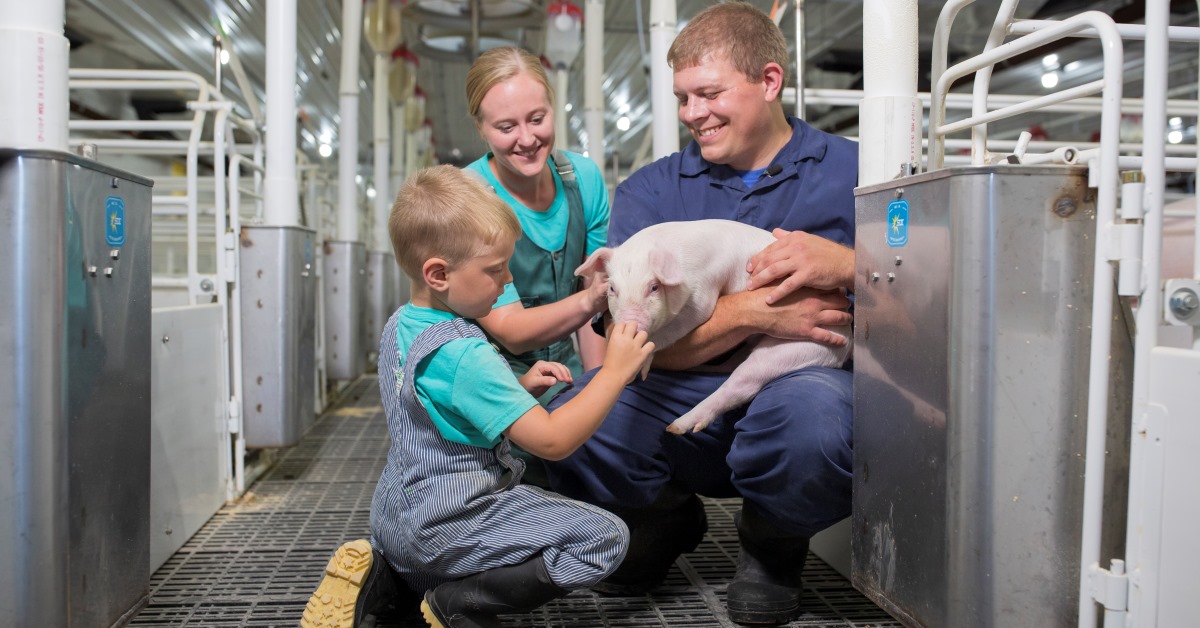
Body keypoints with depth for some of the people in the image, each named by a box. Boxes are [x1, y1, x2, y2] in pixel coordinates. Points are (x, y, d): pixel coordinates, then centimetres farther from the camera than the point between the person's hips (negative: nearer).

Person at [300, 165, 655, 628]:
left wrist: (519, 387, 5)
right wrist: (614, 372, -18)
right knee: (605, 537, -11)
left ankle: (382, 576, 16)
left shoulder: (399, 326, 5)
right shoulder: (463, 354, -24)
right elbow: (552, 440, -25)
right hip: (442, 527, -9)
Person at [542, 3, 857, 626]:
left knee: (810, 415, -38)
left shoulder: (854, 172, 5)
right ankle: (667, 520, 12)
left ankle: (772, 542, 2)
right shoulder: (650, 191, 9)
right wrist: (753, 311, -18)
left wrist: (847, 266, -22)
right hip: (683, 402, 2)